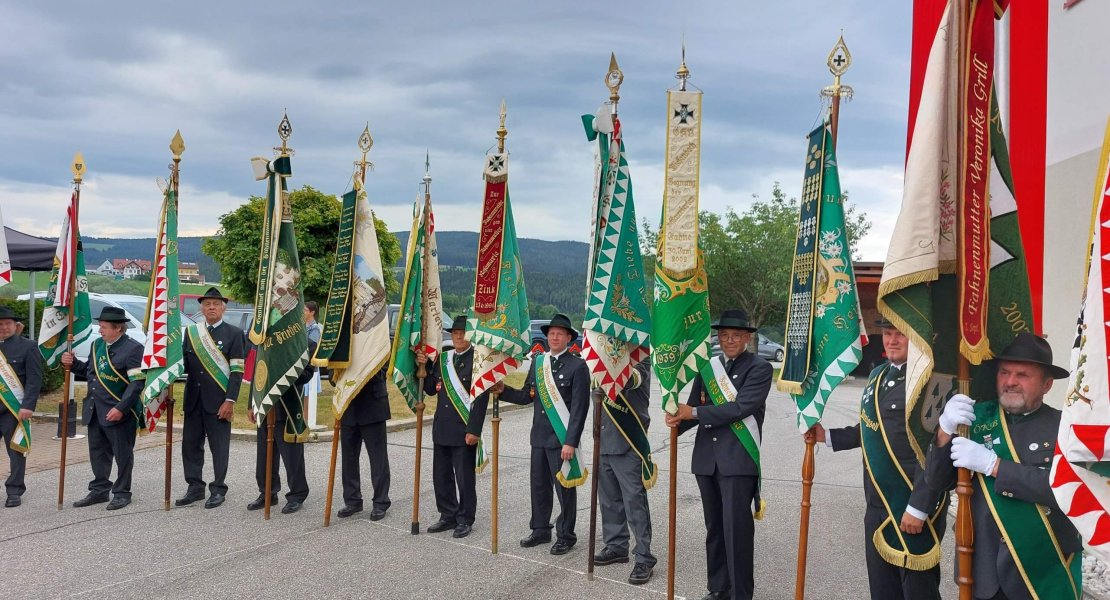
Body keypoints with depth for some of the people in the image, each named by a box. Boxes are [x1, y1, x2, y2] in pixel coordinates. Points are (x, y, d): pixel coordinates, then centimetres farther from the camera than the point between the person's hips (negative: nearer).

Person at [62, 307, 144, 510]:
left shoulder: (132, 348, -13)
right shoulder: (97, 345, 11)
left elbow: (137, 383, -18)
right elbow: (89, 370, 22)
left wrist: (121, 408, -23)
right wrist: (73, 363, 2)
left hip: (118, 413, -8)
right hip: (95, 412, 8)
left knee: (122, 454, 3)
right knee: (97, 453, 15)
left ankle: (122, 493, 14)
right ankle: (100, 490, 28)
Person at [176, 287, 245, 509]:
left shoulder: (234, 333, -2)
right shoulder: (191, 331, 11)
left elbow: (237, 371, -6)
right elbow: (184, 363, 12)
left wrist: (230, 401, -13)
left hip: (218, 400, -4)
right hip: (193, 399, 4)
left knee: (219, 446, 2)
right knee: (190, 444, 8)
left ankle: (218, 489, 13)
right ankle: (195, 487, 20)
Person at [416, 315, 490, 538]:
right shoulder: (443, 358, 11)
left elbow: (481, 398, -13)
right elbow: (431, 389, 15)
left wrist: (474, 430, -17)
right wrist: (424, 366, 1)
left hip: (465, 431, -7)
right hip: (442, 428, 7)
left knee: (464, 477, 3)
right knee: (441, 476, 13)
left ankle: (465, 520, 15)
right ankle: (448, 516, 26)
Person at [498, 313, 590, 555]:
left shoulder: (577, 366, -8)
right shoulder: (538, 361, 9)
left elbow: (580, 408, -12)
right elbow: (527, 396, 13)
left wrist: (571, 442, -17)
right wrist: (503, 390, -3)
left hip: (562, 439, -6)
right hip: (539, 436, 6)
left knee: (564, 487, 4)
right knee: (539, 485, 14)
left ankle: (566, 536, 17)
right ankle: (540, 530, 28)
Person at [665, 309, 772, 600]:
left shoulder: (759, 368, -4)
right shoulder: (707, 367, 13)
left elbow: (741, 407, -16)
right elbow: (694, 407, 8)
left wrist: (694, 412, -16)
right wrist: (678, 420, -15)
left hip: (739, 460, -5)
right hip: (706, 459, 5)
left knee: (736, 528, -6)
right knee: (714, 527, 14)